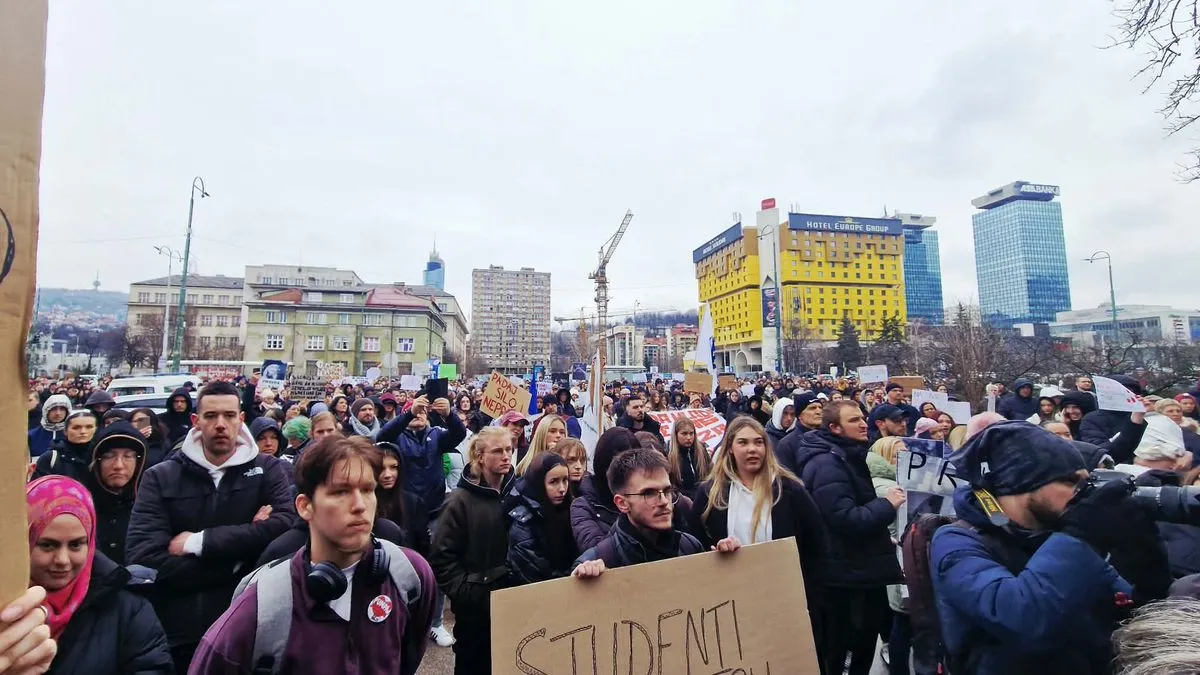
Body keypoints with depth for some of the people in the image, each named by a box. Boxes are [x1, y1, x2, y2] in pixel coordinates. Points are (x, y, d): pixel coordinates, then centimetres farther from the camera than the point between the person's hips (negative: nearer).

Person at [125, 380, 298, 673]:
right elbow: (143, 561, -10)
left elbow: (285, 525, -19)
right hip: (177, 633, 1)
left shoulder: (268, 469, -2)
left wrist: (197, 542, -16)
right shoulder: (160, 478, 1)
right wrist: (239, 555, -16)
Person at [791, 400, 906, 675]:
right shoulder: (827, 464, -23)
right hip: (844, 574, -10)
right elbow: (847, 520, -30)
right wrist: (887, 504, -21)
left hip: (859, 569, 10)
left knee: (864, 641, 24)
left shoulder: (847, 457, 10)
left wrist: (882, 534, 13)